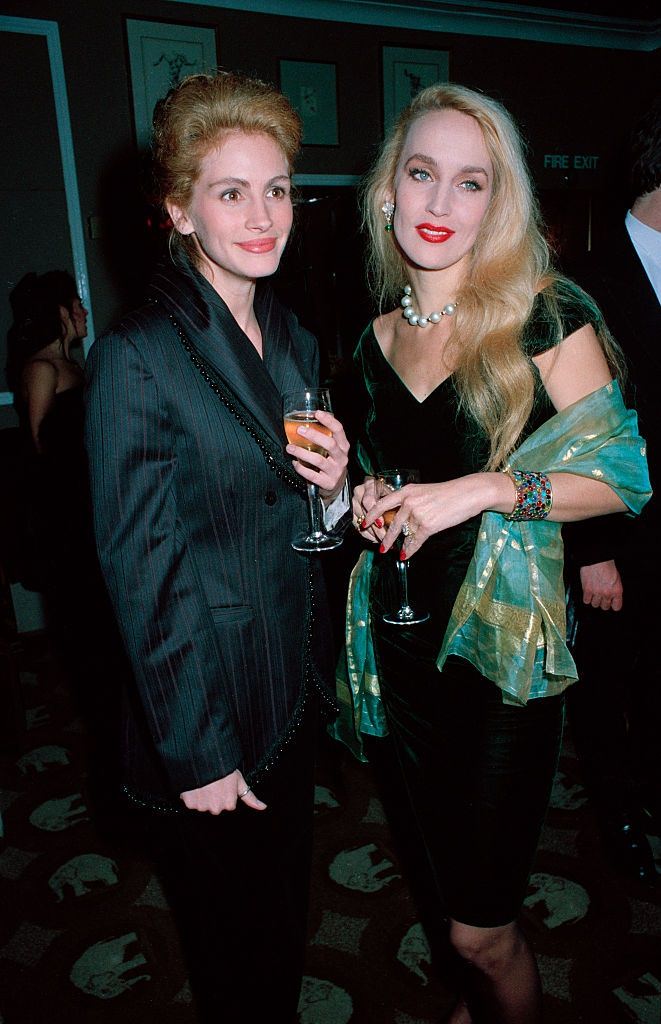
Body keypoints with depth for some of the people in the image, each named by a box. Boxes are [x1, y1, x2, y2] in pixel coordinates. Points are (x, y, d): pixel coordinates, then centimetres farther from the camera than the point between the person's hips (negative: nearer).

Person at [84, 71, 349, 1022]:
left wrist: (332, 484, -11)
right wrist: (196, 749, -13)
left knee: (287, 918, 26)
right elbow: (139, 570, -17)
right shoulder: (137, 355, -18)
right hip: (209, 710, -6)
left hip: (295, 693, 6)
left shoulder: (293, 338, 4)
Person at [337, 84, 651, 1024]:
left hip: (505, 643, -5)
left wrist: (492, 488, -21)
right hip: (405, 638, 5)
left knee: (481, 926, 4)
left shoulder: (545, 318, -10)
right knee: (451, 868, 23)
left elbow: (624, 476, -9)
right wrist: (369, 499, -2)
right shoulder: (380, 339, 6)